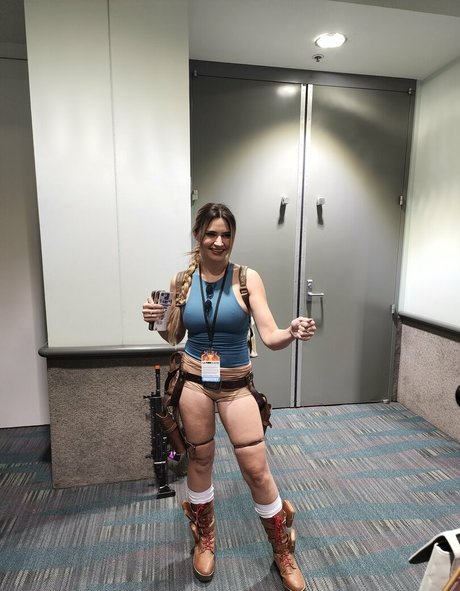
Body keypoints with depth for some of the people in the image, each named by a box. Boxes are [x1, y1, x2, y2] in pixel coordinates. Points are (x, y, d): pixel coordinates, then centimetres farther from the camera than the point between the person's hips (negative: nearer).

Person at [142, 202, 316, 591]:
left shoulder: (248, 279, -9)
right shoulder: (181, 281, -3)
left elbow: (270, 337, -14)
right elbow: (174, 337, 8)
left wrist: (293, 333, -35)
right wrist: (157, 320, -13)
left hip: (236, 385, -1)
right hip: (194, 382, 2)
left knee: (257, 470, 4)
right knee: (200, 461, 18)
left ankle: (283, 552, 32)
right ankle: (205, 540, 45)